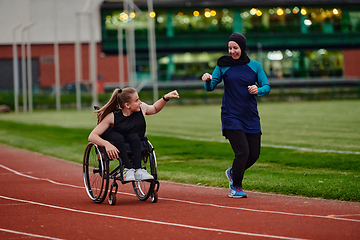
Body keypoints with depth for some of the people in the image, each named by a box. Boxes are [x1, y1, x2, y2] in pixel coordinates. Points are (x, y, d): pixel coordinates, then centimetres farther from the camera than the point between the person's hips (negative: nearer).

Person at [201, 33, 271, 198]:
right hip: (231, 117, -3)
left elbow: (266, 87, 4)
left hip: (251, 116, 3)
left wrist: (258, 90, -19)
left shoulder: (254, 66, 5)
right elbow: (211, 87, -3)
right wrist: (208, 80, -26)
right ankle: (236, 187, 7)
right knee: (243, 152, -14)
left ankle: (233, 173, 34)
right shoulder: (223, 65, 1)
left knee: (254, 154, 4)